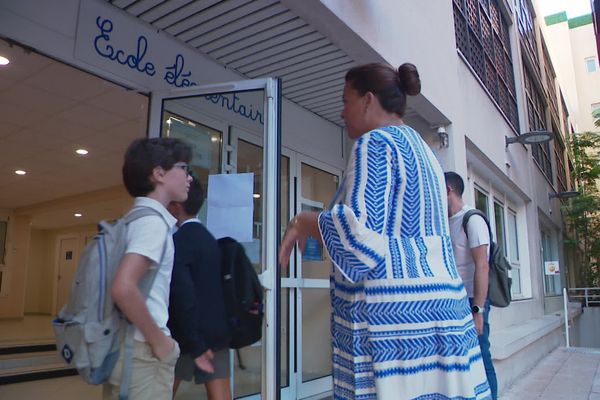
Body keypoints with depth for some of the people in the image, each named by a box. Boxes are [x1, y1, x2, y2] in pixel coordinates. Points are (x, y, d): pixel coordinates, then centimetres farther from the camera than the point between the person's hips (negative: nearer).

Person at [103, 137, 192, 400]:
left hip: (123, 347, 9)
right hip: (142, 352, -9)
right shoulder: (153, 220, -16)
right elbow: (123, 288, -28)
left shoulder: (136, 218, 12)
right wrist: (159, 341, -16)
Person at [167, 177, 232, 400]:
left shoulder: (178, 241, -13)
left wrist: (194, 346, -18)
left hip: (190, 335, -7)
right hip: (217, 330, 7)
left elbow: (183, 293, -21)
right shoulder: (210, 239, 11)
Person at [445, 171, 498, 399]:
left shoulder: (472, 220, -8)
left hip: (470, 302, -7)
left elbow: (482, 267, -15)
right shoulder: (447, 223, 14)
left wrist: (477, 310, -20)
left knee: (479, 361, 1)